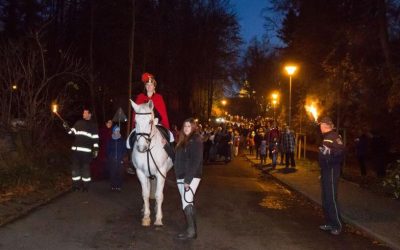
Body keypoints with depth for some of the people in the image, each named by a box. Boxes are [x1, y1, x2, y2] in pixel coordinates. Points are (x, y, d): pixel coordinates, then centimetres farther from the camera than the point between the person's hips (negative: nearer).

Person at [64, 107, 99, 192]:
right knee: (75, 167, 8)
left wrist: (96, 150, -5)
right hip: (76, 149, 4)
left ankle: (85, 186, 11)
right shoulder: (78, 123, 15)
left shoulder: (93, 126, 5)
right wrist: (66, 127, -6)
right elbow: (72, 132, 11)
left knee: (85, 168, 1)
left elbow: (95, 139, 0)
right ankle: (76, 185, 18)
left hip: (86, 151, -4)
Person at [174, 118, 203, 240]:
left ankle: (191, 231, -1)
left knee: (187, 203, -9)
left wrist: (188, 179, -21)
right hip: (181, 177, 8)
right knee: (187, 203, 11)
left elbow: (195, 162, -18)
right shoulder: (183, 140, 16)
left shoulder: (196, 140, -10)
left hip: (191, 177, -8)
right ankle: (192, 228, 20)